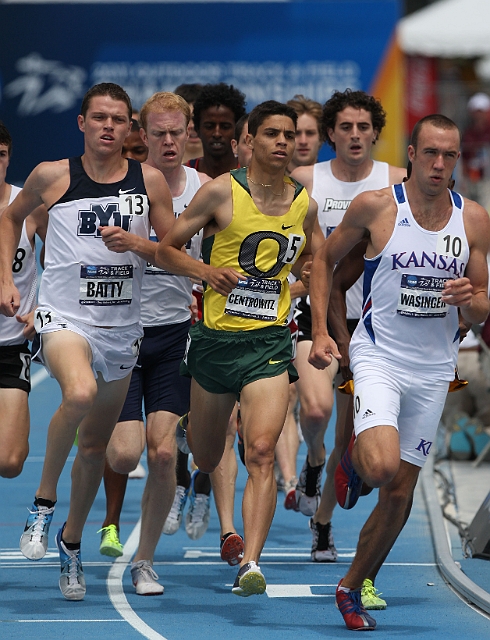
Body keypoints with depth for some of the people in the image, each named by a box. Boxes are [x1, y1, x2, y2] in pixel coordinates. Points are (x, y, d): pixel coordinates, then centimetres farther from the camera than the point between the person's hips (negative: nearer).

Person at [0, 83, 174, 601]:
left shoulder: (150, 181, 1)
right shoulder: (52, 176, -3)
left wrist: (134, 242, -14)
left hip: (121, 329, 3)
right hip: (64, 318, -3)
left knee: (96, 445, 13)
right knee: (80, 393, -35)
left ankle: (71, 543, 35)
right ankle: (44, 501, -15)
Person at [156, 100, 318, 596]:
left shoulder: (304, 204, 5)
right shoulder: (221, 192, -6)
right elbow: (165, 249, -1)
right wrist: (207, 271, -18)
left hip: (270, 342, 1)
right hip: (216, 338, -1)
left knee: (261, 452, -19)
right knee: (205, 461, 17)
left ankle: (250, 563, -24)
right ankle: (187, 429, 55)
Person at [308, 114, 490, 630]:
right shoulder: (375, 206, -9)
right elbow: (324, 260, 6)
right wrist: (320, 332, -2)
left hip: (432, 369, 3)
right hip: (378, 356, -3)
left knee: (400, 493, 8)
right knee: (382, 467, -27)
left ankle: (352, 587, 28)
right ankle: (354, 461, 11)